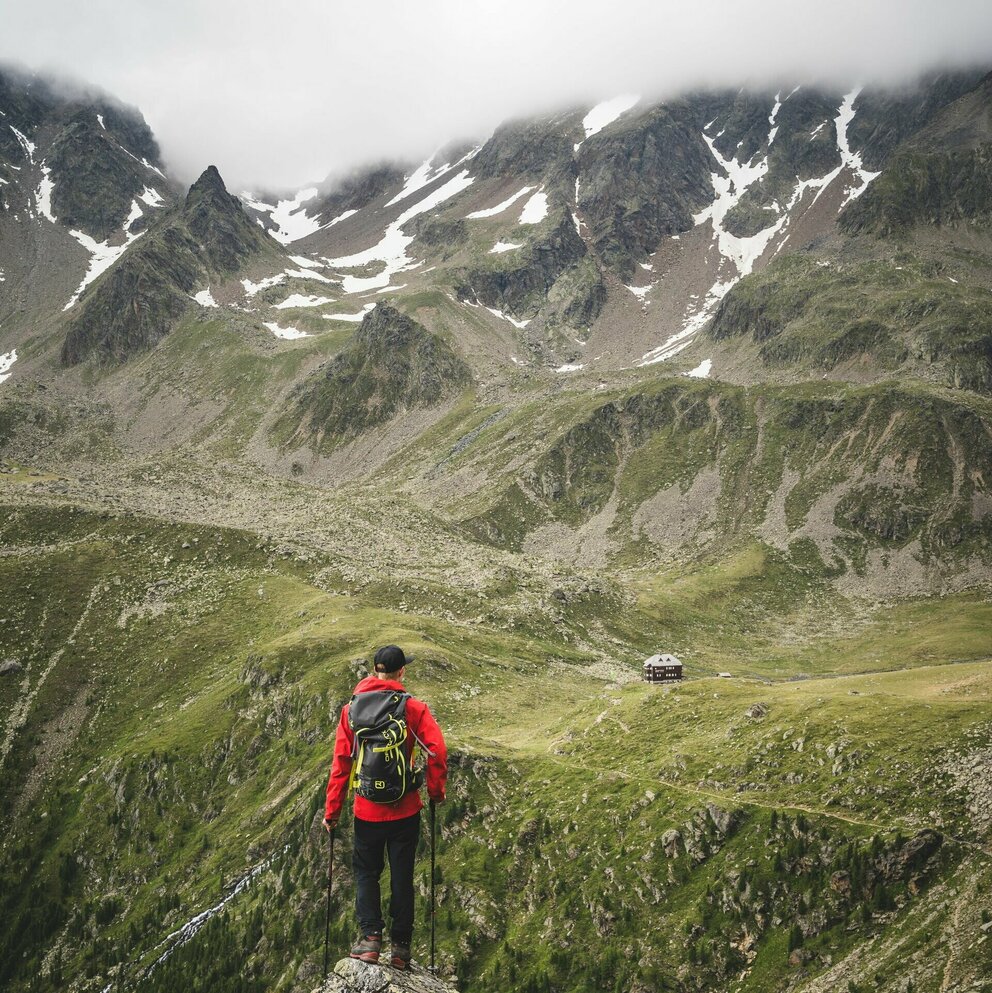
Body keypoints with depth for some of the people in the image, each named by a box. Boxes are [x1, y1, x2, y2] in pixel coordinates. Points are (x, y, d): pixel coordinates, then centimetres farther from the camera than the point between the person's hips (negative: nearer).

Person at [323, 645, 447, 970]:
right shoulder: (414, 708, -7)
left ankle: (370, 937, 3)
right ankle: (400, 947, 13)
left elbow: (340, 762, -2)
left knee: (366, 872, 16)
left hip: (367, 811, 1)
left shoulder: (351, 709, -2)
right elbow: (437, 751, -14)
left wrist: (332, 810, 5)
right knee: (402, 876, 11)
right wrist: (436, 791, 2)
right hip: (406, 809, 0)